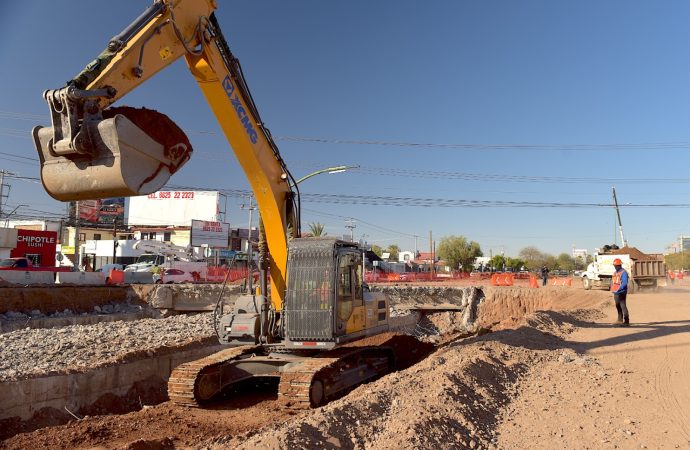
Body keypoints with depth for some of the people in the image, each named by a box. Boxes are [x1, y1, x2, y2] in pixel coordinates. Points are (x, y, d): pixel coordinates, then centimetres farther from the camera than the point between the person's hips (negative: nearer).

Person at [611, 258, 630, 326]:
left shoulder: (623, 272, -10)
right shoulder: (615, 273, 17)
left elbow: (624, 283, -20)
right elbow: (612, 282, 22)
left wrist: (618, 290, -26)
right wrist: (613, 290, 7)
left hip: (621, 293, -9)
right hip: (616, 293, 9)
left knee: (623, 307, -9)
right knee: (618, 307, 15)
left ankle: (626, 322, -6)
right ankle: (620, 320, 26)